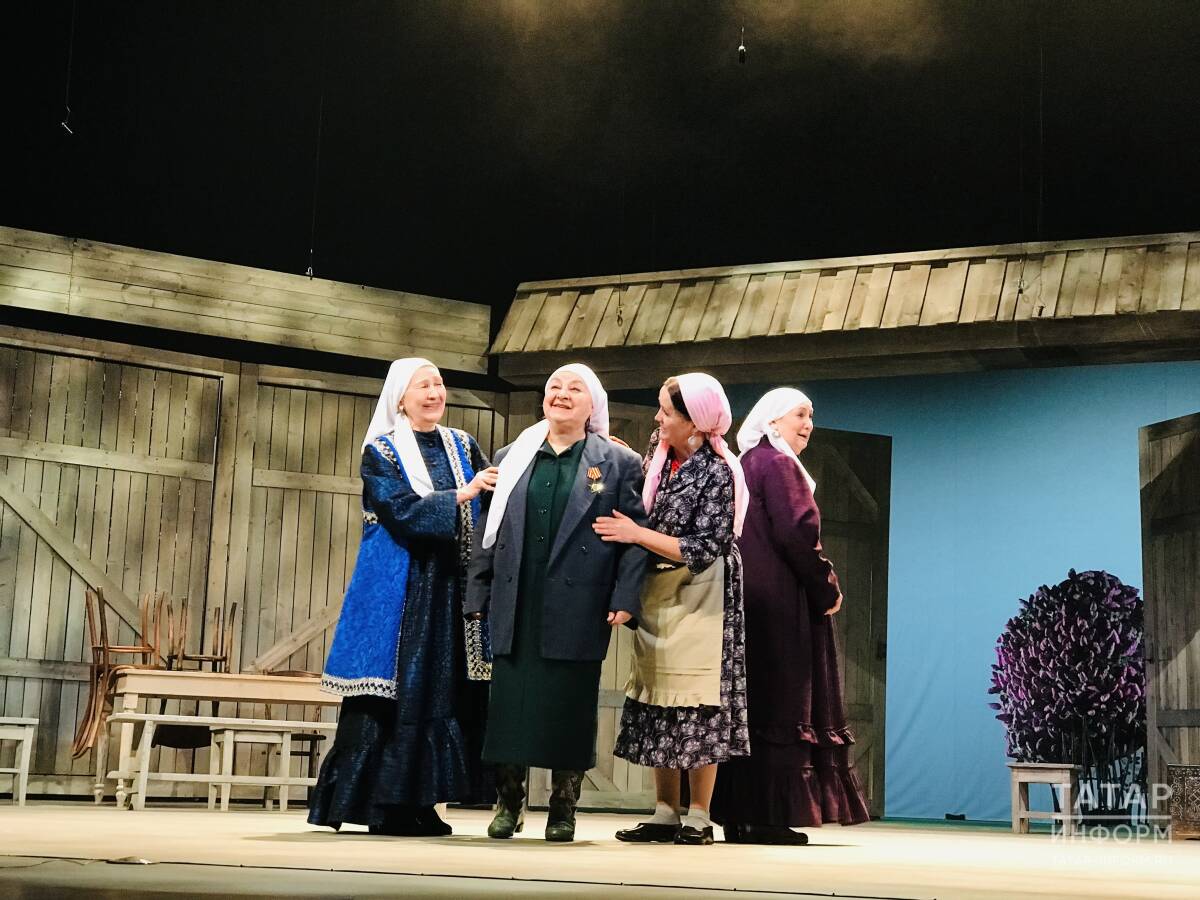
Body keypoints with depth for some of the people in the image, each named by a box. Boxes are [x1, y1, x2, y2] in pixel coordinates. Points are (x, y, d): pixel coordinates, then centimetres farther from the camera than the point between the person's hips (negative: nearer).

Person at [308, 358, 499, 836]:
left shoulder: (462, 446, 13)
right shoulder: (381, 452, 0)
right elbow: (404, 512, -14)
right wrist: (461, 495, -22)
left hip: (449, 589, 5)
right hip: (397, 591, -4)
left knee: (441, 688, 2)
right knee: (393, 692, -6)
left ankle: (418, 802, 7)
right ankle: (378, 802, -1)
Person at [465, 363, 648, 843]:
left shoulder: (619, 463, 5)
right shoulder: (512, 458, 14)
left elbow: (636, 534, 0)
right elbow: (489, 530, 14)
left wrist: (625, 598, -10)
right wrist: (479, 595, 8)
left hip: (578, 607, -2)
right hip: (516, 605, 3)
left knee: (569, 710, 1)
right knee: (510, 707, 3)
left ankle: (563, 809, 12)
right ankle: (508, 804, 15)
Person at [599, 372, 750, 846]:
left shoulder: (716, 473, -14)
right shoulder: (660, 461, 5)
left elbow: (703, 550, -18)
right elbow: (638, 515, 20)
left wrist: (637, 534, -18)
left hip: (697, 599, -7)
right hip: (657, 594, 7)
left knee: (696, 706, -3)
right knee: (658, 703, 8)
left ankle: (698, 817, 4)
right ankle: (665, 812, 15)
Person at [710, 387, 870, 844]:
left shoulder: (743, 465, 18)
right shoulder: (778, 464, -8)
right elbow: (797, 532, -18)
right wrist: (827, 588, -8)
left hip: (746, 598, 9)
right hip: (781, 601, -9)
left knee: (748, 703, 9)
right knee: (780, 703, -7)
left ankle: (738, 815, 10)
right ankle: (768, 817, -7)